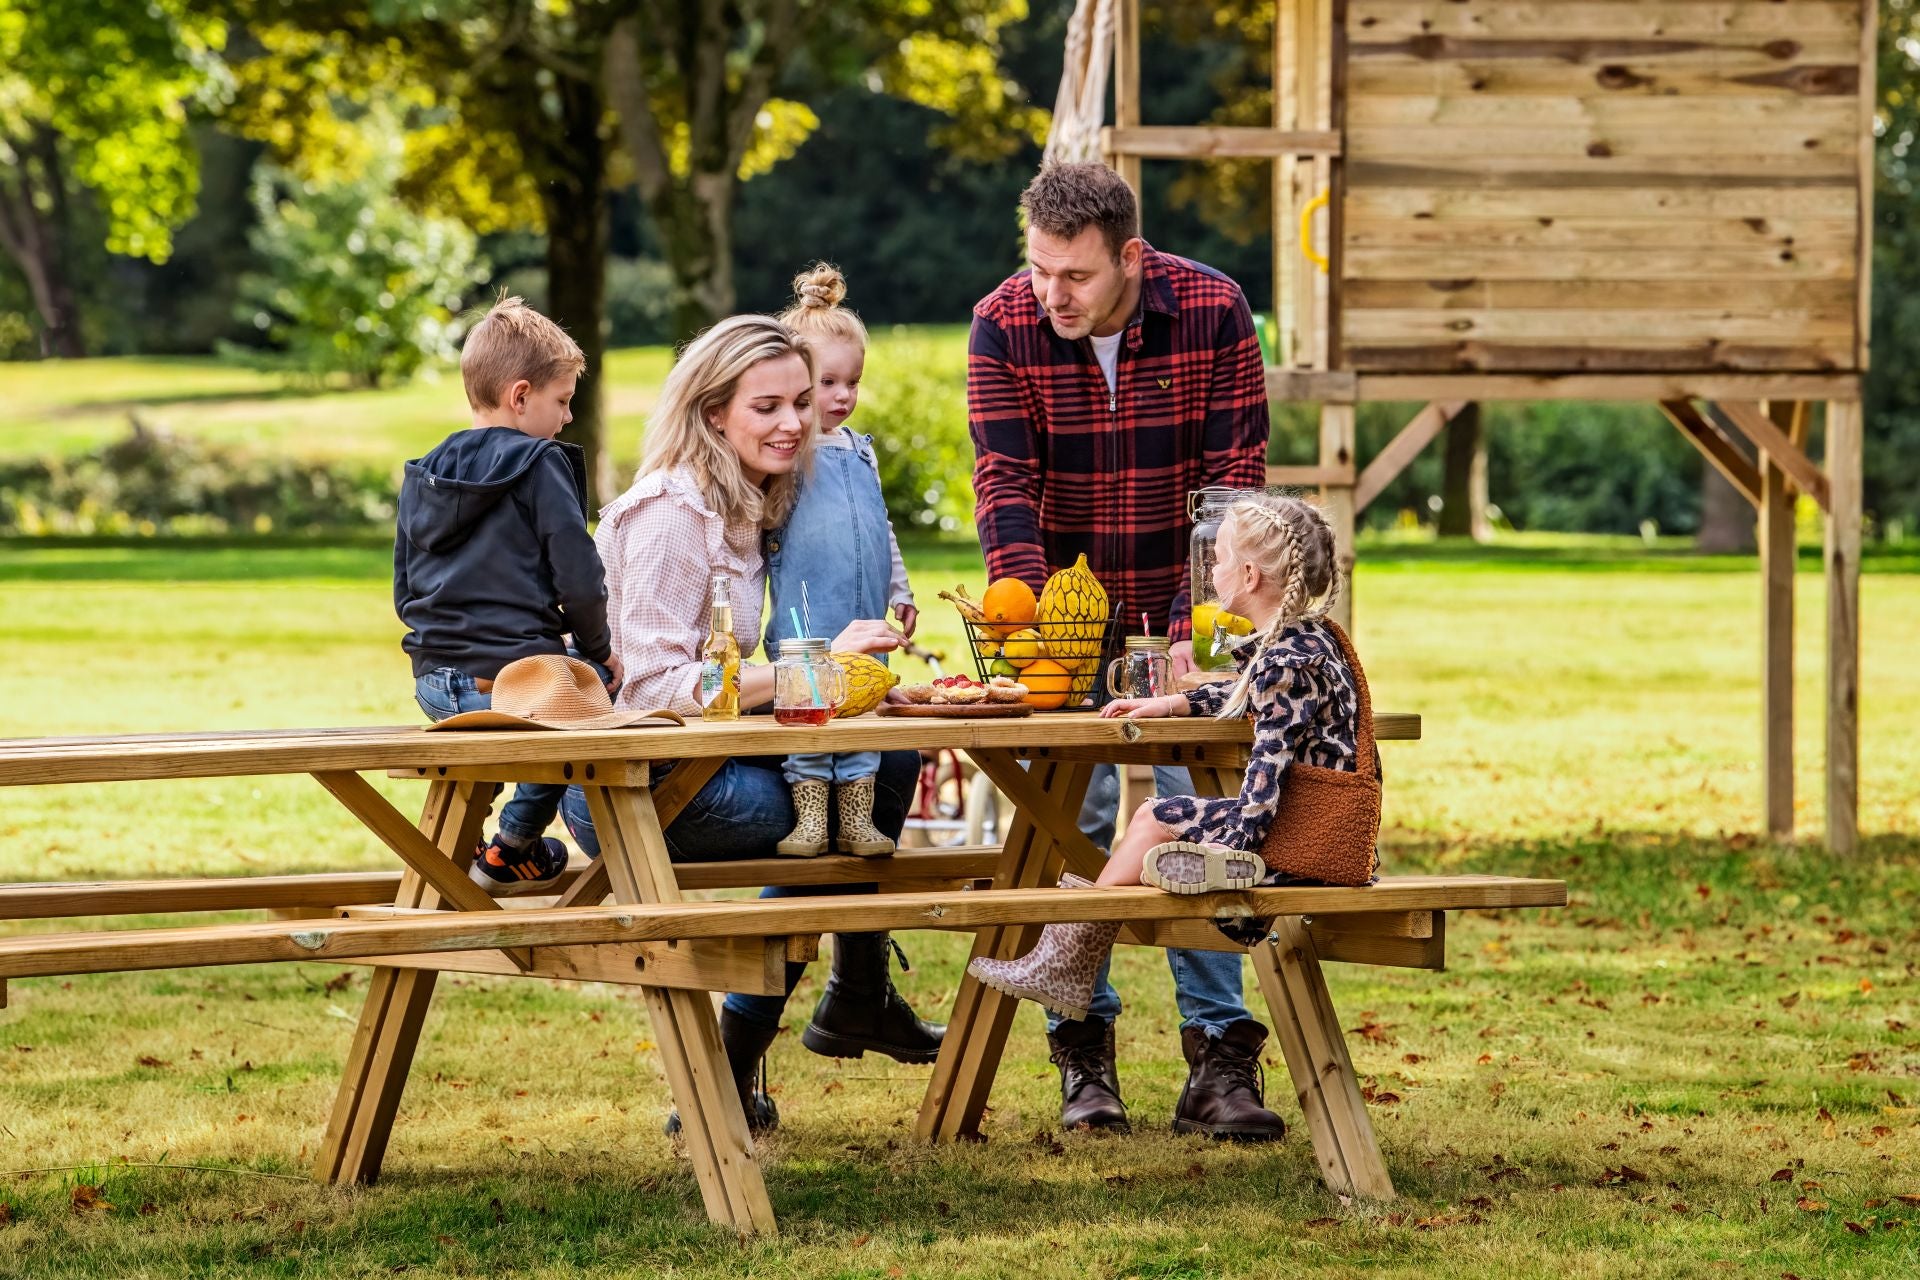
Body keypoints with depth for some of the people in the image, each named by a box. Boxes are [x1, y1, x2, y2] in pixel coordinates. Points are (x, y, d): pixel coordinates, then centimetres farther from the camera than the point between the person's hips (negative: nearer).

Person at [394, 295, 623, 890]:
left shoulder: (421, 477, 13)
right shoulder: (540, 465, -8)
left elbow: (405, 593, 17)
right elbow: (579, 578, -11)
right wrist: (600, 650, 5)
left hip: (434, 683, 8)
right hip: (513, 679, -8)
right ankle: (516, 841, 14)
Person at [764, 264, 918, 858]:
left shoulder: (861, 452, 17)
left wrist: (900, 589, 25)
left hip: (867, 617, 6)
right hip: (805, 614, -6)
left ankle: (858, 820, 10)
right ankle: (809, 821, -1)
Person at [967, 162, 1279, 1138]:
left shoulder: (1213, 314, -16)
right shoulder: (1004, 325, -15)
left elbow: (1233, 481, -16)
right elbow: (1005, 486, -18)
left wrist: (1195, 629, -23)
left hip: (1182, 612, 0)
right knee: (1073, 821, -2)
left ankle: (1217, 1053, 0)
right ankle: (1084, 1053, 6)